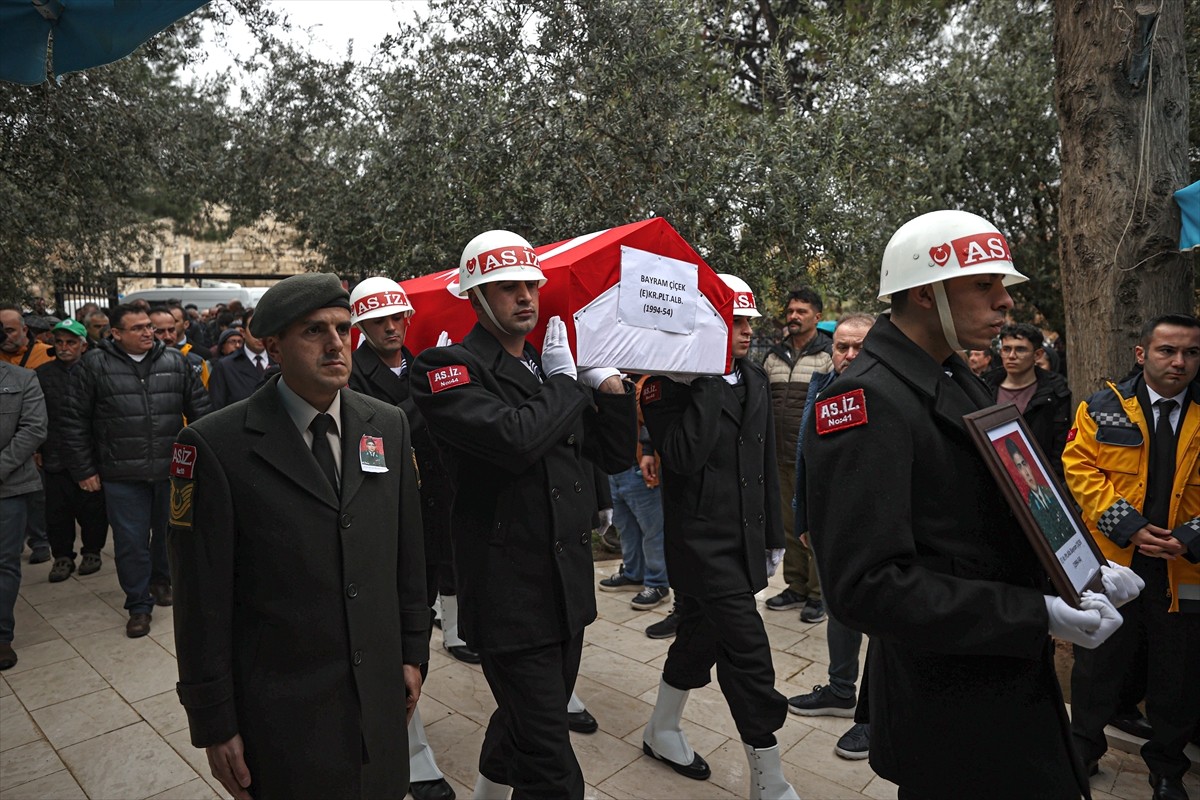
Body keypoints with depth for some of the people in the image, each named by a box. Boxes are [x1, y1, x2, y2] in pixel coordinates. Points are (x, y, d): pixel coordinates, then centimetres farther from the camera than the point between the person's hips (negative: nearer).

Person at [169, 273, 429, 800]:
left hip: (380, 689, 4)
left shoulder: (388, 426, 1)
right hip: (281, 705, -4)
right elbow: (202, 597, -9)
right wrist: (214, 724, -5)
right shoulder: (216, 445, -13)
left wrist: (412, 652, 9)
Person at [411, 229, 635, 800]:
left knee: (525, 720, 25)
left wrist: (611, 388, -4)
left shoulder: (555, 365, 10)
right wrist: (565, 384, -13)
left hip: (569, 586, 8)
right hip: (510, 597, -7)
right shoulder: (448, 367, -11)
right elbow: (514, 440, -29)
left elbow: (616, 457, 10)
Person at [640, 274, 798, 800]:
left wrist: (773, 534, 16)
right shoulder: (671, 383, -13)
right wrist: (708, 381, -24)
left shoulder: (755, 381, 9)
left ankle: (662, 732, 41)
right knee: (748, 655, -5)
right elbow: (685, 456, -27)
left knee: (701, 635, 19)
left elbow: (767, 465, 15)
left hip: (746, 540, 7)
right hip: (701, 542, -7)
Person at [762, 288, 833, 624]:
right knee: (790, 524, 14)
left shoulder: (829, 356, -4)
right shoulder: (773, 357, 12)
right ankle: (795, 586, 27)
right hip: (781, 458, 6)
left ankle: (819, 594, 14)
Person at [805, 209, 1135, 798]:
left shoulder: (958, 381, 8)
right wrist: (1038, 616, -25)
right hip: (950, 708, -9)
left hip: (1012, 676, 9)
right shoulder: (866, 400, -25)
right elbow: (866, 587, -29)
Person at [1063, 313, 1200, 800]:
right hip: (1111, 563, -1)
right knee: (1097, 666, 13)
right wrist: (1126, 525, -16)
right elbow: (1079, 471, -7)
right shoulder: (1102, 408, -2)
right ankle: (1083, 751, 34)